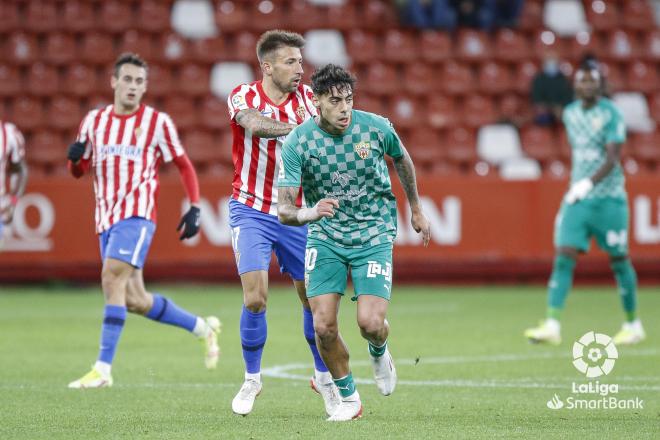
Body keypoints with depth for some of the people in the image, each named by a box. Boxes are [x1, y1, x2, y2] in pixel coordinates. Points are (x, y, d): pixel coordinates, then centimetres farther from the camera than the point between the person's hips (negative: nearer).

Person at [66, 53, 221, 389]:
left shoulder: (158, 122, 0)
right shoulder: (95, 120, 10)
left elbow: (184, 166, 7)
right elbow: (79, 171, 16)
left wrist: (194, 207, -3)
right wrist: (75, 157, -8)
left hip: (137, 214, -6)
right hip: (106, 219, 6)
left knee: (112, 278, -23)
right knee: (134, 301, 7)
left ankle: (103, 370, -23)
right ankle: (203, 328, 28)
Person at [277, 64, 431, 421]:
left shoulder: (376, 127, -13)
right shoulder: (298, 142, -16)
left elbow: (402, 159, 11)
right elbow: (284, 209, -20)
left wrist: (416, 209, 21)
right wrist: (309, 213, -43)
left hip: (373, 234, 0)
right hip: (325, 237, 1)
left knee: (371, 323, -15)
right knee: (323, 326, -10)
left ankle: (379, 354, 24)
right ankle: (347, 397, 15)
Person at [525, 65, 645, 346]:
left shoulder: (611, 114, -9)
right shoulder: (570, 114, 9)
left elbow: (613, 158, -18)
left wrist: (589, 183, -30)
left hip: (609, 197, -4)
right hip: (577, 196, 5)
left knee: (619, 259, 4)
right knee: (563, 257, -9)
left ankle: (633, 325, 19)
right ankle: (552, 326, -15)